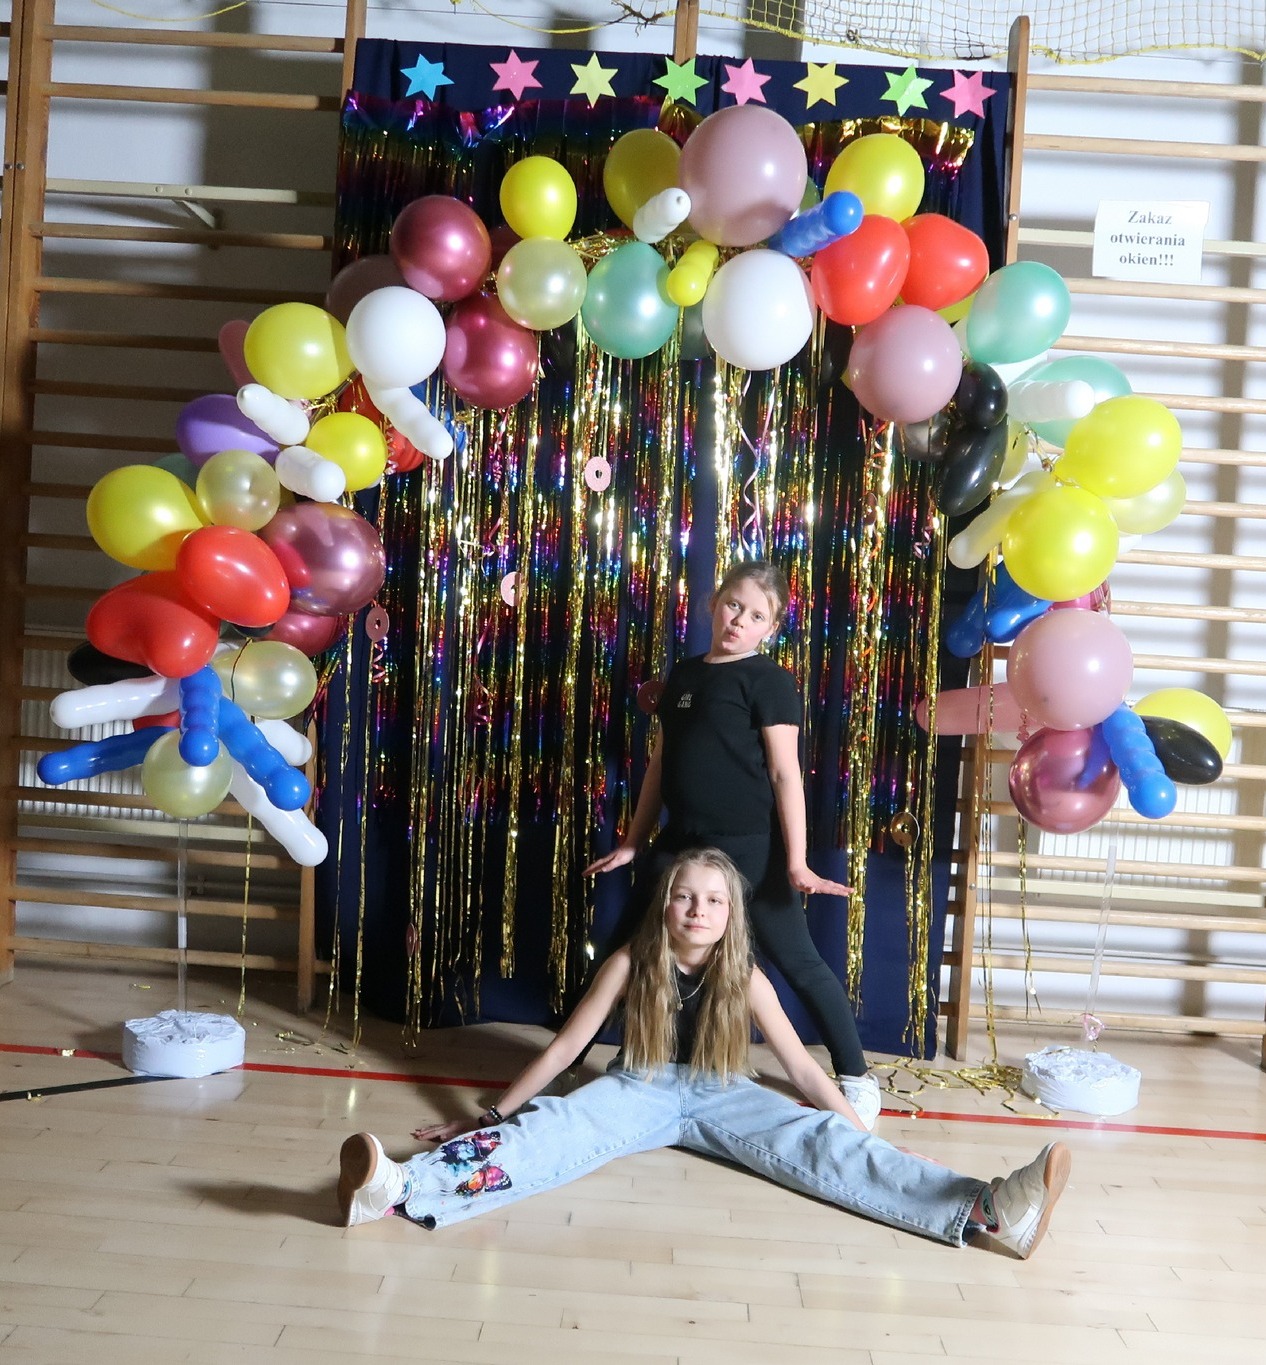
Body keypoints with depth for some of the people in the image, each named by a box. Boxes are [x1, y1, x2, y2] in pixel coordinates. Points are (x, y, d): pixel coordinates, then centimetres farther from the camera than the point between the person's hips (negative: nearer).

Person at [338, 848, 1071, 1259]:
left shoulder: (747, 980, -10)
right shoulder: (630, 964, -12)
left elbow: (803, 1067, -3)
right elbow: (565, 1047, -6)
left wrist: (864, 1134, -7)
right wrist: (491, 1115, -4)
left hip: (719, 1095, 1)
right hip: (642, 1089, 0)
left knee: (824, 1146, -23)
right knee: (551, 1133, -31)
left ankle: (988, 1210, -40)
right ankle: (401, 1188, -56)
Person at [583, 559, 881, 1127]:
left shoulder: (768, 680, -6)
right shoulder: (684, 675, 12)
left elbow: (785, 771, -11)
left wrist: (796, 862, -16)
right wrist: (633, 843, 17)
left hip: (748, 845, -6)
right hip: (680, 840, 6)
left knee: (796, 961, 2)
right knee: (625, 950, 11)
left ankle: (855, 1075, 18)